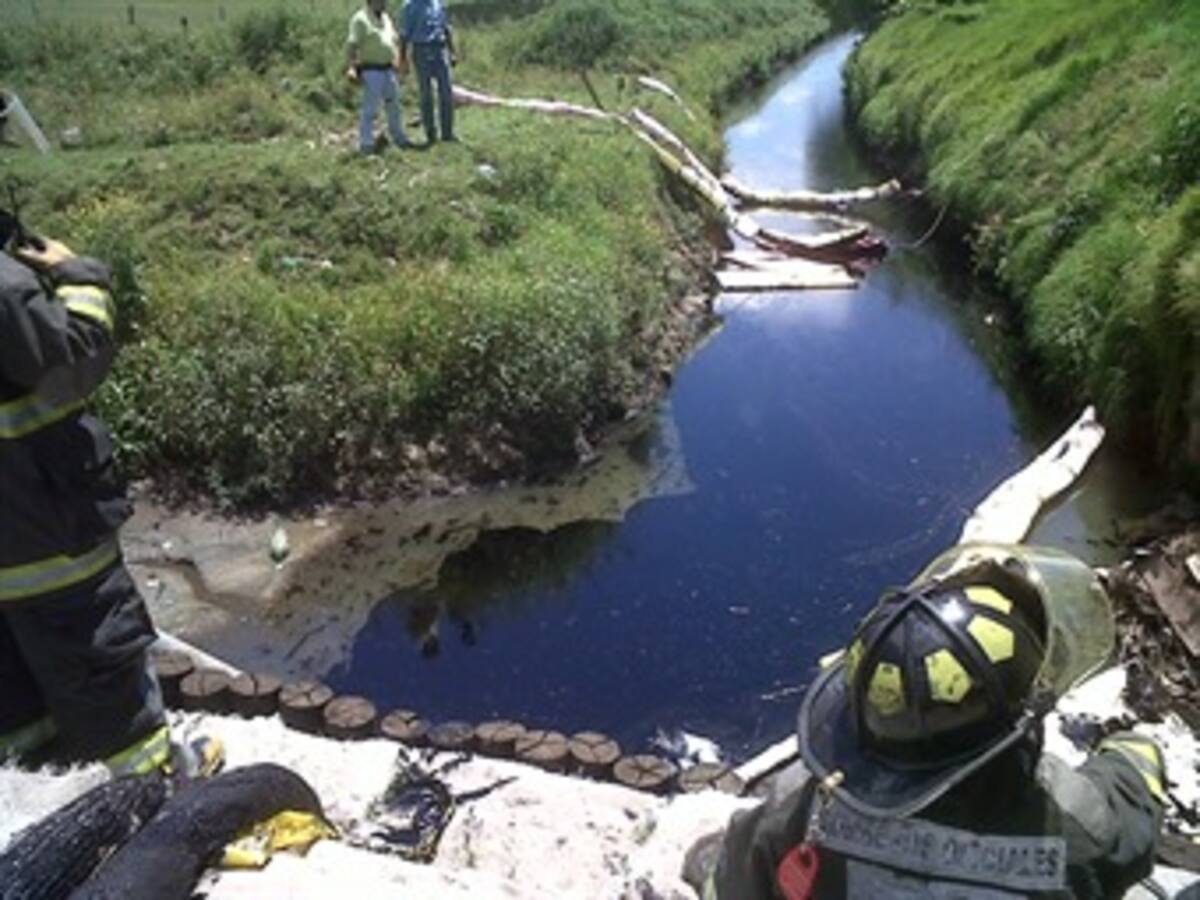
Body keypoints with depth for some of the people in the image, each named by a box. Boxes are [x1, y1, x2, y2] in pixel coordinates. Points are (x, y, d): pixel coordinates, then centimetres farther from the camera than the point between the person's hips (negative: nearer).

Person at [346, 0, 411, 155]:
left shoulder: (385, 18, 14)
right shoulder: (360, 19, -11)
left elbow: (394, 40, 25)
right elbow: (352, 45, -17)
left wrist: (399, 61, 15)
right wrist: (352, 67, -27)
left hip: (388, 69, 8)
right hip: (371, 71, -8)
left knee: (394, 105, 14)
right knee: (370, 108, -7)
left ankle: (399, 138, 27)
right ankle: (366, 144, -1)